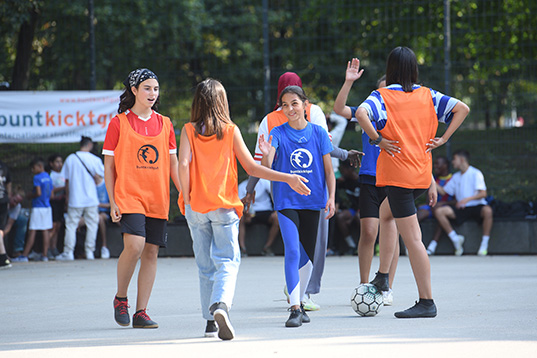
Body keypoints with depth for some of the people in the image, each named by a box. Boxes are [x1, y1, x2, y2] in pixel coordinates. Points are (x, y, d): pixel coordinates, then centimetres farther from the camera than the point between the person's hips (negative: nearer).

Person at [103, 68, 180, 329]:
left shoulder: (164, 124, 13)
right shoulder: (119, 123, 2)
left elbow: (173, 165, 16)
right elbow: (109, 166, 2)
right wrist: (112, 202, -6)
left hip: (158, 199, 4)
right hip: (129, 196, -4)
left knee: (151, 252, 1)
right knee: (134, 245, -22)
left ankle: (141, 313, 7)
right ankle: (120, 298, 1)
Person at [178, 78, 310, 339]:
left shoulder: (189, 131, 1)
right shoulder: (231, 131, 1)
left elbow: (183, 164, -12)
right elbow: (252, 168, 0)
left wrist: (186, 197, -2)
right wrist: (288, 178, 7)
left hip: (196, 208, 2)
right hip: (224, 206, -1)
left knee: (205, 267, 12)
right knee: (227, 262, -2)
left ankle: (210, 321, 13)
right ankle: (221, 305, -29)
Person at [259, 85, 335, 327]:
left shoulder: (318, 133, 3)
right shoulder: (278, 134, -3)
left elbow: (328, 170, 7)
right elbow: (266, 167, -15)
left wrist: (331, 197, -4)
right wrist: (266, 154, -37)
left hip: (312, 201, 3)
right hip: (287, 200, -3)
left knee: (308, 256, 11)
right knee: (293, 251, -17)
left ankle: (300, 301, 29)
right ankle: (295, 308, -18)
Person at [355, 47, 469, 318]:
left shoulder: (382, 96, -5)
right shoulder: (427, 96, 7)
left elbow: (361, 114, -25)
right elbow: (462, 108, 1)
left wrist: (377, 139, -13)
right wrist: (443, 138, 1)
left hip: (397, 173, -6)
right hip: (423, 175, 6)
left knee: (412, 238, -6)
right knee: (387, 214, 31)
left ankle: (426, 302, -7)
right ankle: (382, 275, 30)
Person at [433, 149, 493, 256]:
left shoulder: (476, 173, -2)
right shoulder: (456, 177, 18)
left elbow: (483, 193, -13)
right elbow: (443, 191, 20)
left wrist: (467, 199, -26)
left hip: (477, 207, -5)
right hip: (461, 209, 5)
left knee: (487, 210, -40)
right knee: (439, 211, -18)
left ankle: (484, 244, -27)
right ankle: (455, 239, -11)